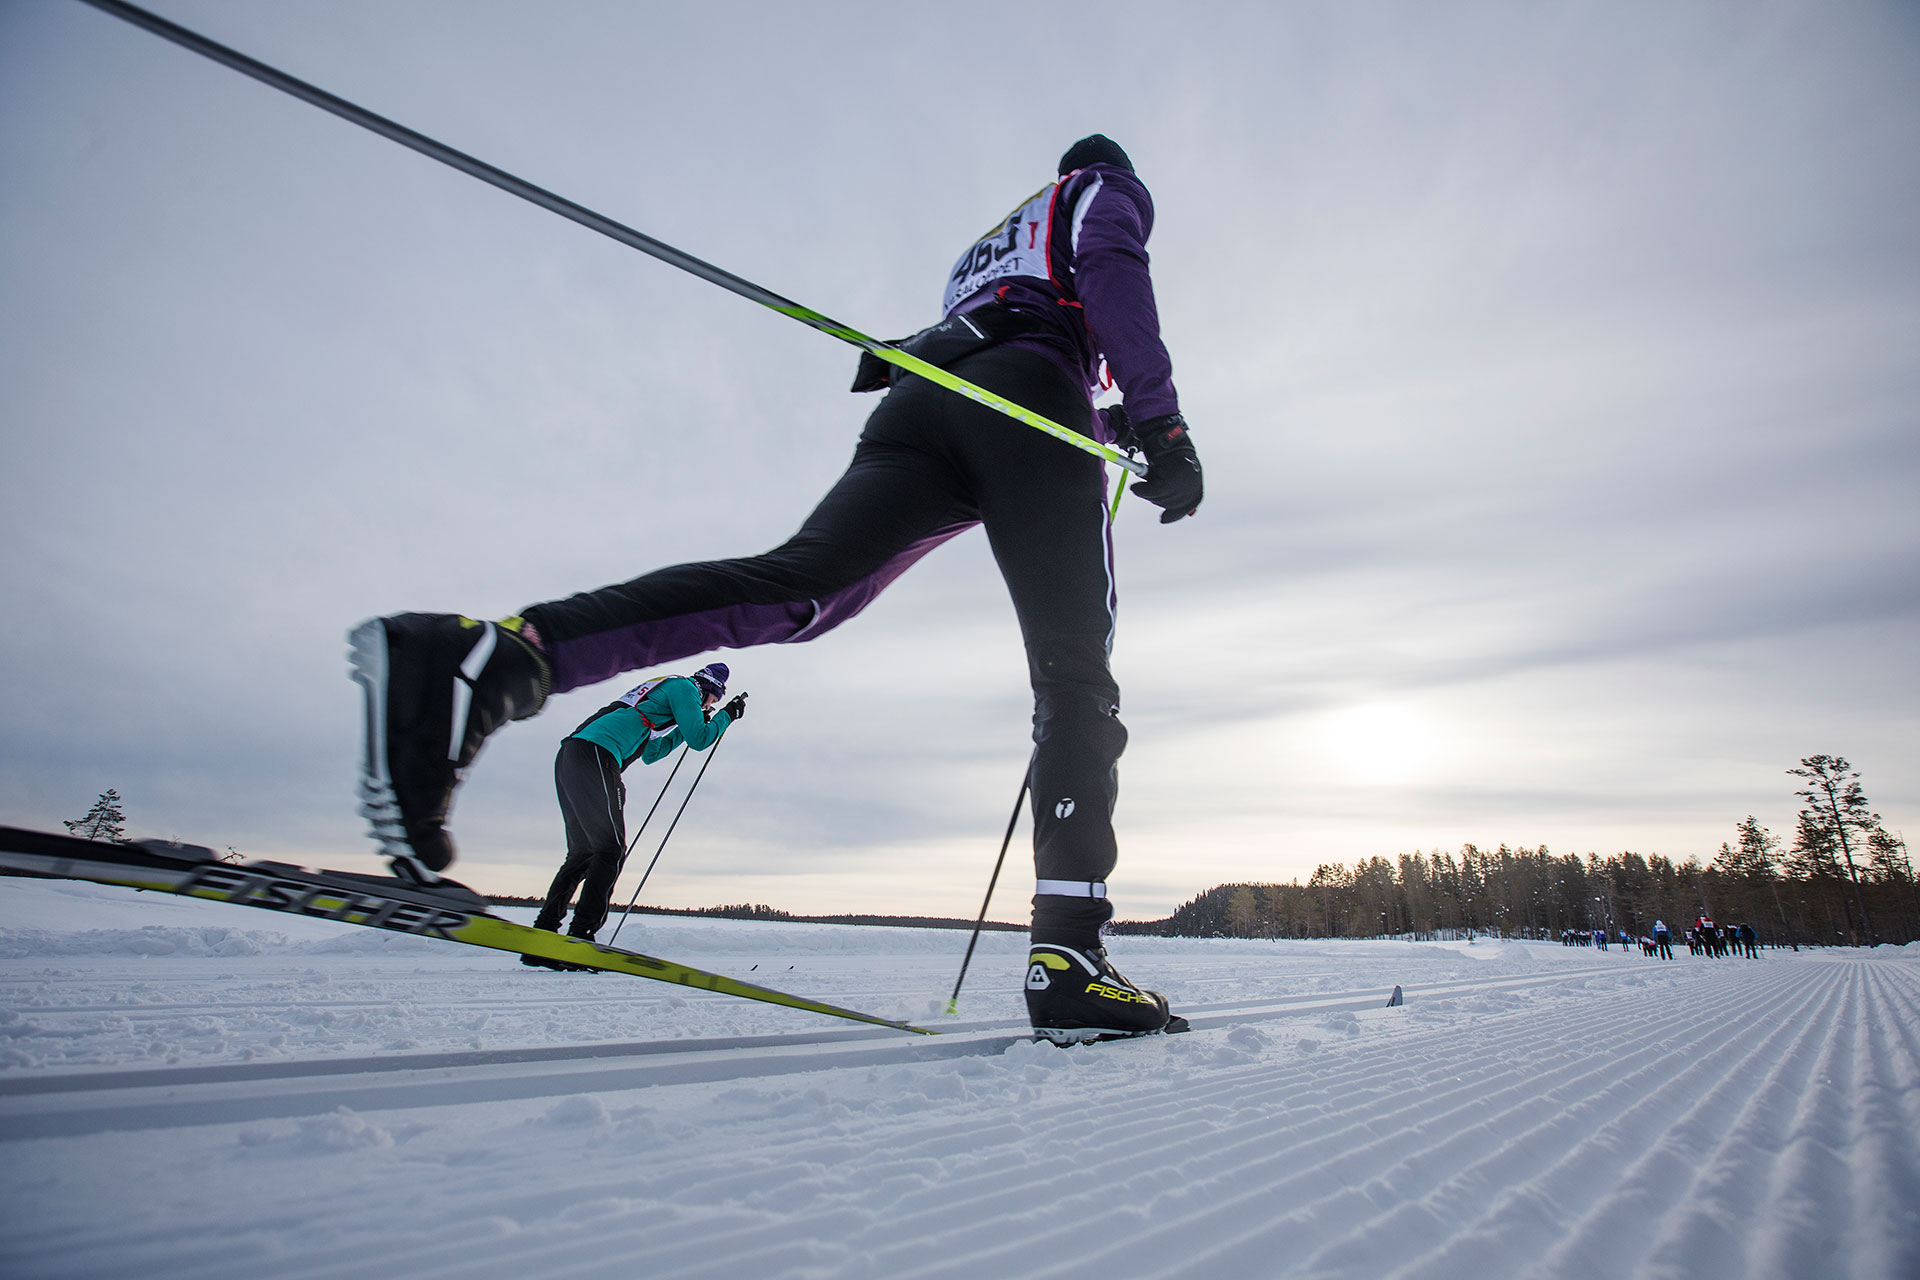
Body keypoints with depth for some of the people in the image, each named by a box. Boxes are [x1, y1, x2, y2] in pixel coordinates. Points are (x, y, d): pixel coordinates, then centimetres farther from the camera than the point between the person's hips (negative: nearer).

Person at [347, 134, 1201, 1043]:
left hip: (915, 409, 5)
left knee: (794, 584, -22)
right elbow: (1113, 274, 4)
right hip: (1026, 399, -5)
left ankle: (500, 656, -44)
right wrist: (1160, 423, -3)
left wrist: (1107, 426, 45)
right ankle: (1068, 953, -26)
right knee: (1075, 678, -10)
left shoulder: (985, 245, 49)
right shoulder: (1110, 190, 29)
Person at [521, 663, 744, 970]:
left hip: (568, 759, 10)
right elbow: (699, 740, 0)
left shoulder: (660, 689, 34)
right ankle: (579, 939, -14)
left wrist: (687, 727, 33)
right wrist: (727, 715, 15)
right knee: (611, 848, -9)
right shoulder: (684, 687, 7)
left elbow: (648, 755, 35)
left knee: (583, 851, 12)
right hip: (595, 753, -10)